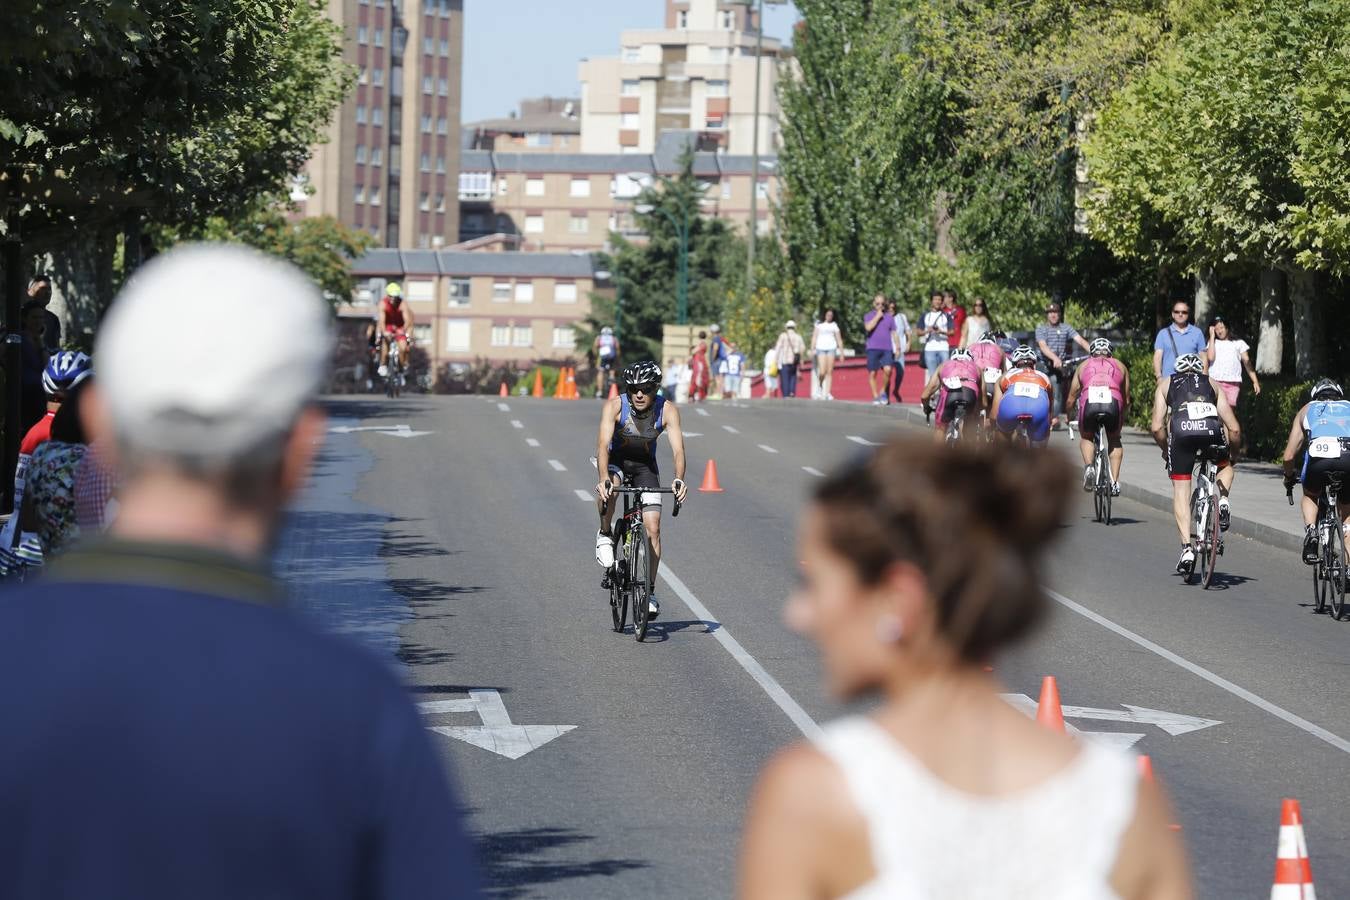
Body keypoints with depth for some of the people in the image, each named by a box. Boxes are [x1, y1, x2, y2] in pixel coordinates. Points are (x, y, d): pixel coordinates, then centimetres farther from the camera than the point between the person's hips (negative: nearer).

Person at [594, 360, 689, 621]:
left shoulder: (668, 410, -24)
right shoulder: (614, 406, -28)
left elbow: (678, 448, -32)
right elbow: (603, 444, -37)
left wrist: (679, 480, -51)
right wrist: (604, 479, -54)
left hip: (645, 465, 2)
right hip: (616, 459, -1)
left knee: (653, 528, -9)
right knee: (608, 488, -37)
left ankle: (650, 591, 3)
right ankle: (605, 536, -10)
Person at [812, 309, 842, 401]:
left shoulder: (834, 325, 13)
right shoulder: (819, 324, 10)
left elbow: (839, 339, 14)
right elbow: (814, 337, 7)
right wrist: (812, 349, -3)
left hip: (831, 348, 1)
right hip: (821, 348, -1)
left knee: (829, 372, -5)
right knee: (822, 372, -11)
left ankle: (827, 393, -5)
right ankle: (819, 386, 18)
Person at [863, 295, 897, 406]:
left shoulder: (889, 317, 15)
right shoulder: (868, 316, 8)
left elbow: (893, 333, 17)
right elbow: (868, 327, -12)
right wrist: (878, 316, -7)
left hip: (887, 349, 1)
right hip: (873, 348, -1)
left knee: (888, 369, -19)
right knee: (873, 373, -1)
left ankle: (883, 392, -1)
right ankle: (875, 396, 9)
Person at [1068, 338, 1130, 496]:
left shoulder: (1084, 366, 30)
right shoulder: (1120, 366, 30)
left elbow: (1071, 399, 33)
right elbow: (1126, 400, 34)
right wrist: (1122, 419, 52)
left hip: (1090, 403, 0)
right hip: (1113, 404, 0)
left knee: (1086, 437, 28)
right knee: (1115, 440, 27)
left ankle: (1089, 467, 1)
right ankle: (1115, 481, 15)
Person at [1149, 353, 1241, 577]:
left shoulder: (1166, 384, 31)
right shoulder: (1212, 384, 33)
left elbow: (1157, 428, 19)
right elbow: (1234, 429, 25)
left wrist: (1166, 449, 36)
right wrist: (1232, 453, 42)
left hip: (1182, 430, -1)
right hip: (1211, 428, 1)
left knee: (1181, 491, 10)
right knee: (1225, 466, 33)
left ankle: (1187, 548, -1)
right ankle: (1223, 499, 5)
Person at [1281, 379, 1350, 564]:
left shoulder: (1307, 410, 34)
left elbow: (1289, 456, 31)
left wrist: (1289, 477, 49)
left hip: (1319, 456, -1)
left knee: (1310, 496, 31)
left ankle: (1310, 530, 3)